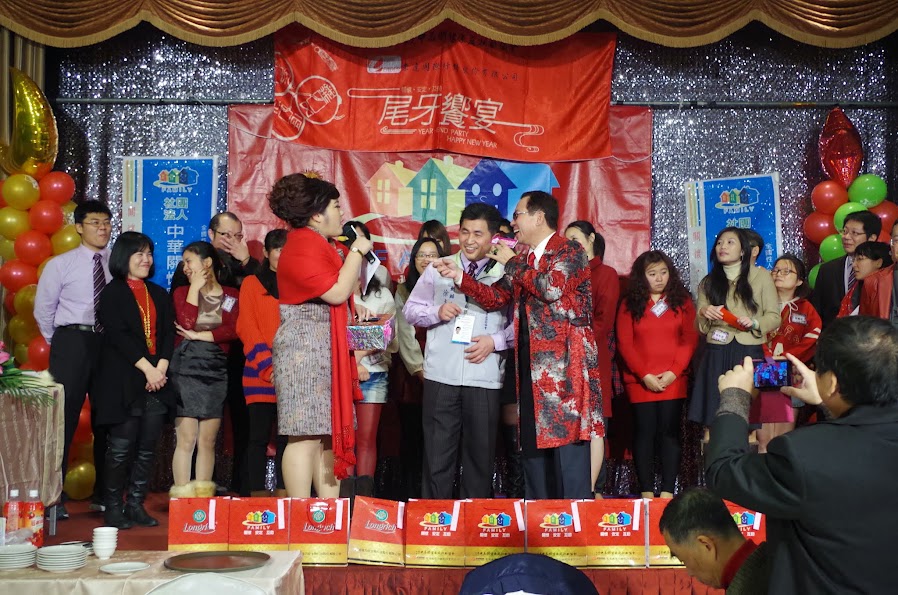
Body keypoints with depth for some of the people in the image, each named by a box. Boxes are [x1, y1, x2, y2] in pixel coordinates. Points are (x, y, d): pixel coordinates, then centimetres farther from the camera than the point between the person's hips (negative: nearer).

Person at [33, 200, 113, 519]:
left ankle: (102, 495, 21)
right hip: (72, 341, -2)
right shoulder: (60, 265, 1)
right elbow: (43, 309, 6)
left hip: (109, 344, 3)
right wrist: (61, 345, 8)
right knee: (63, 418, -3)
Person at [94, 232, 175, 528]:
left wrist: (161, 368, -6)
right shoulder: (112, 294, 2)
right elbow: (118, 336, -9)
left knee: (148, 446, 4)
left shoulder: (160, 295, 18)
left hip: (157, 379, 5)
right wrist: (147, 368, -14)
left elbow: (169, 334, 10)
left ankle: (136, 505, 11)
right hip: (124, 380, -5)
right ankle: (113, 507, 5)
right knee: (121, 446, -5)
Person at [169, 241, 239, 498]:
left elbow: (233, 330, -7)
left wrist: (199, 335, -10)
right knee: (186, 439, -6)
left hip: (216, 370, 1)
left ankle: (204, 498, 11)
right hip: (186, 368, -1)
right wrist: (195, 288, -5)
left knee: (208, 440, 5)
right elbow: (186, 324, -10)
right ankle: (182, 497, -3)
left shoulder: (231, 296, 9)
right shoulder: (182, 292, 10)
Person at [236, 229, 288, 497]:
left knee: (287, 436, 2)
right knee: (259, 435, -1)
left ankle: (282, 492, 6)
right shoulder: (252, 284, 9)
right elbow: (246, 328, 0)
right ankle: (257, 493, 3)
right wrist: (267, 366, -12)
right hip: (261, 374, -2)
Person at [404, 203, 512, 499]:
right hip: (441, 375, 1)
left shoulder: (506, 275, 4)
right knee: (437, 455, 2)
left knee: (481, 456, 7)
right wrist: (437, 312, -7)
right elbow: (411, 309, 12)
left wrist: (495, 341, -12)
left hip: (485, 378, -1)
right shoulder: (438, 269, 10)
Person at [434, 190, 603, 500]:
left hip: (566, 363, -8)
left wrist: (512, 263, -6)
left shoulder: (569, 251, -3)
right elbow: (495, 297, 19)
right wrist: (459, 276, 7)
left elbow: (552, 288, -19)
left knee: (567, 438, -10)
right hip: (532, 364, 8)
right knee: (533, 440, 9)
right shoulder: (524, 262, 20)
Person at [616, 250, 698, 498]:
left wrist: (674, 372, -10)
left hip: (673, 381, 1)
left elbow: (690, 339, 2)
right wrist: (644, 375, -10)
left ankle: (668, 491, 1)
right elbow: (624, 344, 0)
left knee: (670, 433, -1)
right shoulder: (629, 304, 6)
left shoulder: (682, 301, 8)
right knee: (644, 432, 0)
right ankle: (646, 492, 3)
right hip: (640, 382, 0)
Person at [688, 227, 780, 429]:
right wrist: (703, 314, -8)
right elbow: (700, 328, 13)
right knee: (716, 412, -4)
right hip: (717, 356, 2)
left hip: (750, 353, -2)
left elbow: (774, 317, 5)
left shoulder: (761, 276, 7)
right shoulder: (708, 283, 14)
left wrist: (754, 323, -14)